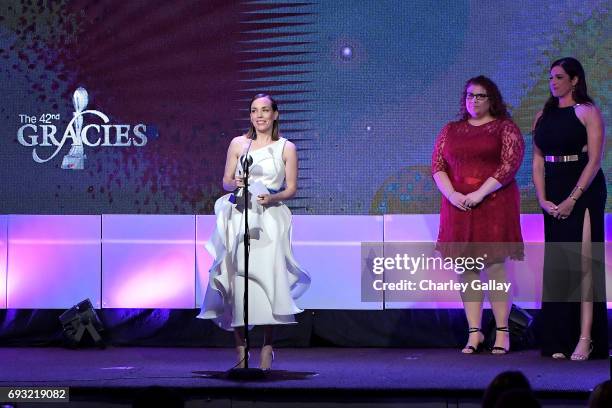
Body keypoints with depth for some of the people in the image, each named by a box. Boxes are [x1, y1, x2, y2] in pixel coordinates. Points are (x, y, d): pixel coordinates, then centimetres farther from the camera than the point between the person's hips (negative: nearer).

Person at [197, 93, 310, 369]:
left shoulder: (286, 148, 6)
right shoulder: (238, 144, 11)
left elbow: (291, 189, 5)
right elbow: (226, 181, 12)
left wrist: (271, 198, -13)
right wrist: (236, 184, -10)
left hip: (270, 220, -2)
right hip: (240, 218, 2)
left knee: (267, 278, -11)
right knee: (236, 279, -5)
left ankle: (267, 347, -3)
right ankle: (240, 348, 0)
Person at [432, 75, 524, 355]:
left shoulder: (505, 128, 5)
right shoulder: (450, 131, 17)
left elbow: (510, 163, -6)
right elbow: (437, 165, 10)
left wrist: (480, 193, -14)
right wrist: (452, 194, -8)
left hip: (494, 204, -4)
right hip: (458, 205, 4)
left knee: (495, 266, -7)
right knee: (466, 268, 1)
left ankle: (502, 332, -4)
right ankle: (474, 333, 3)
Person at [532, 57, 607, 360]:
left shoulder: (588, 113, -4)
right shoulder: (543, 116, 14)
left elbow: (595, 160, -10)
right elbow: (537, 161, 12)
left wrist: (572, 199, -16)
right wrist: (542, 199, -1)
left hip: (583, 192, -6)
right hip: (553, 196, 6)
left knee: (583, 261, -10)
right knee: (557, 264, 4)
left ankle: (585, 338, -13)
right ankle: (559, 341, 8)